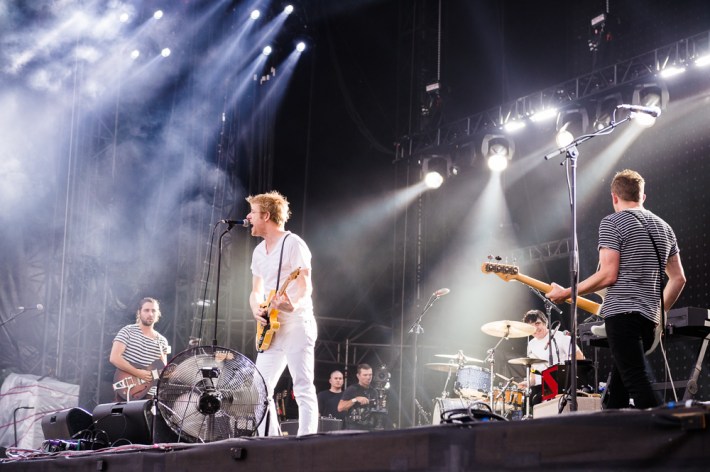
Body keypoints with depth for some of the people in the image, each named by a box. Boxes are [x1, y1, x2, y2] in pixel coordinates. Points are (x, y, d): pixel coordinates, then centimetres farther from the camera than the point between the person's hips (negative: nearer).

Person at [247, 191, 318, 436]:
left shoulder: (293, 244, -7)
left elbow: (305, 286, -15)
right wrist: (256, 309, -1)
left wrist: (293, 305, -36)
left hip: (296, 324, -9)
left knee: (303, 387, -11)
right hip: (271, 330, 9)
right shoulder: (259, 251, 17)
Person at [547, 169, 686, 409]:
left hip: (621, 312, -8)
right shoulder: (664, 227, 19)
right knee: (617, 389, 13)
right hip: (648, 318, 8)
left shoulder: (612, 222, -3)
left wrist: (566, 293, -2)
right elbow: (678, 278, 17)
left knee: (638, 385, -14)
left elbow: (608, 275, -11)